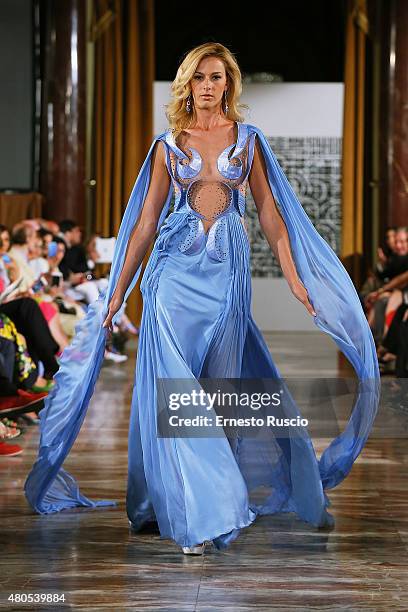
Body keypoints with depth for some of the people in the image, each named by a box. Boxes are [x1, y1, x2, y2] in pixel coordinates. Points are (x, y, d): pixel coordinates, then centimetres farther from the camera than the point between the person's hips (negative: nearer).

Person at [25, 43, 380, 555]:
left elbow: (270, 213, 9)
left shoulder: (248, 139, 9)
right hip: (176, 268, -1)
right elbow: (145, 221, 8)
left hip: (228, 269, 1)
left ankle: (208, 502, 12)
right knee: (174, 388, -10)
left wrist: (295, 279, 2)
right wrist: (117, 291, 6)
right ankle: (193, 514, -8)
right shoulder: (168, 145, 8)